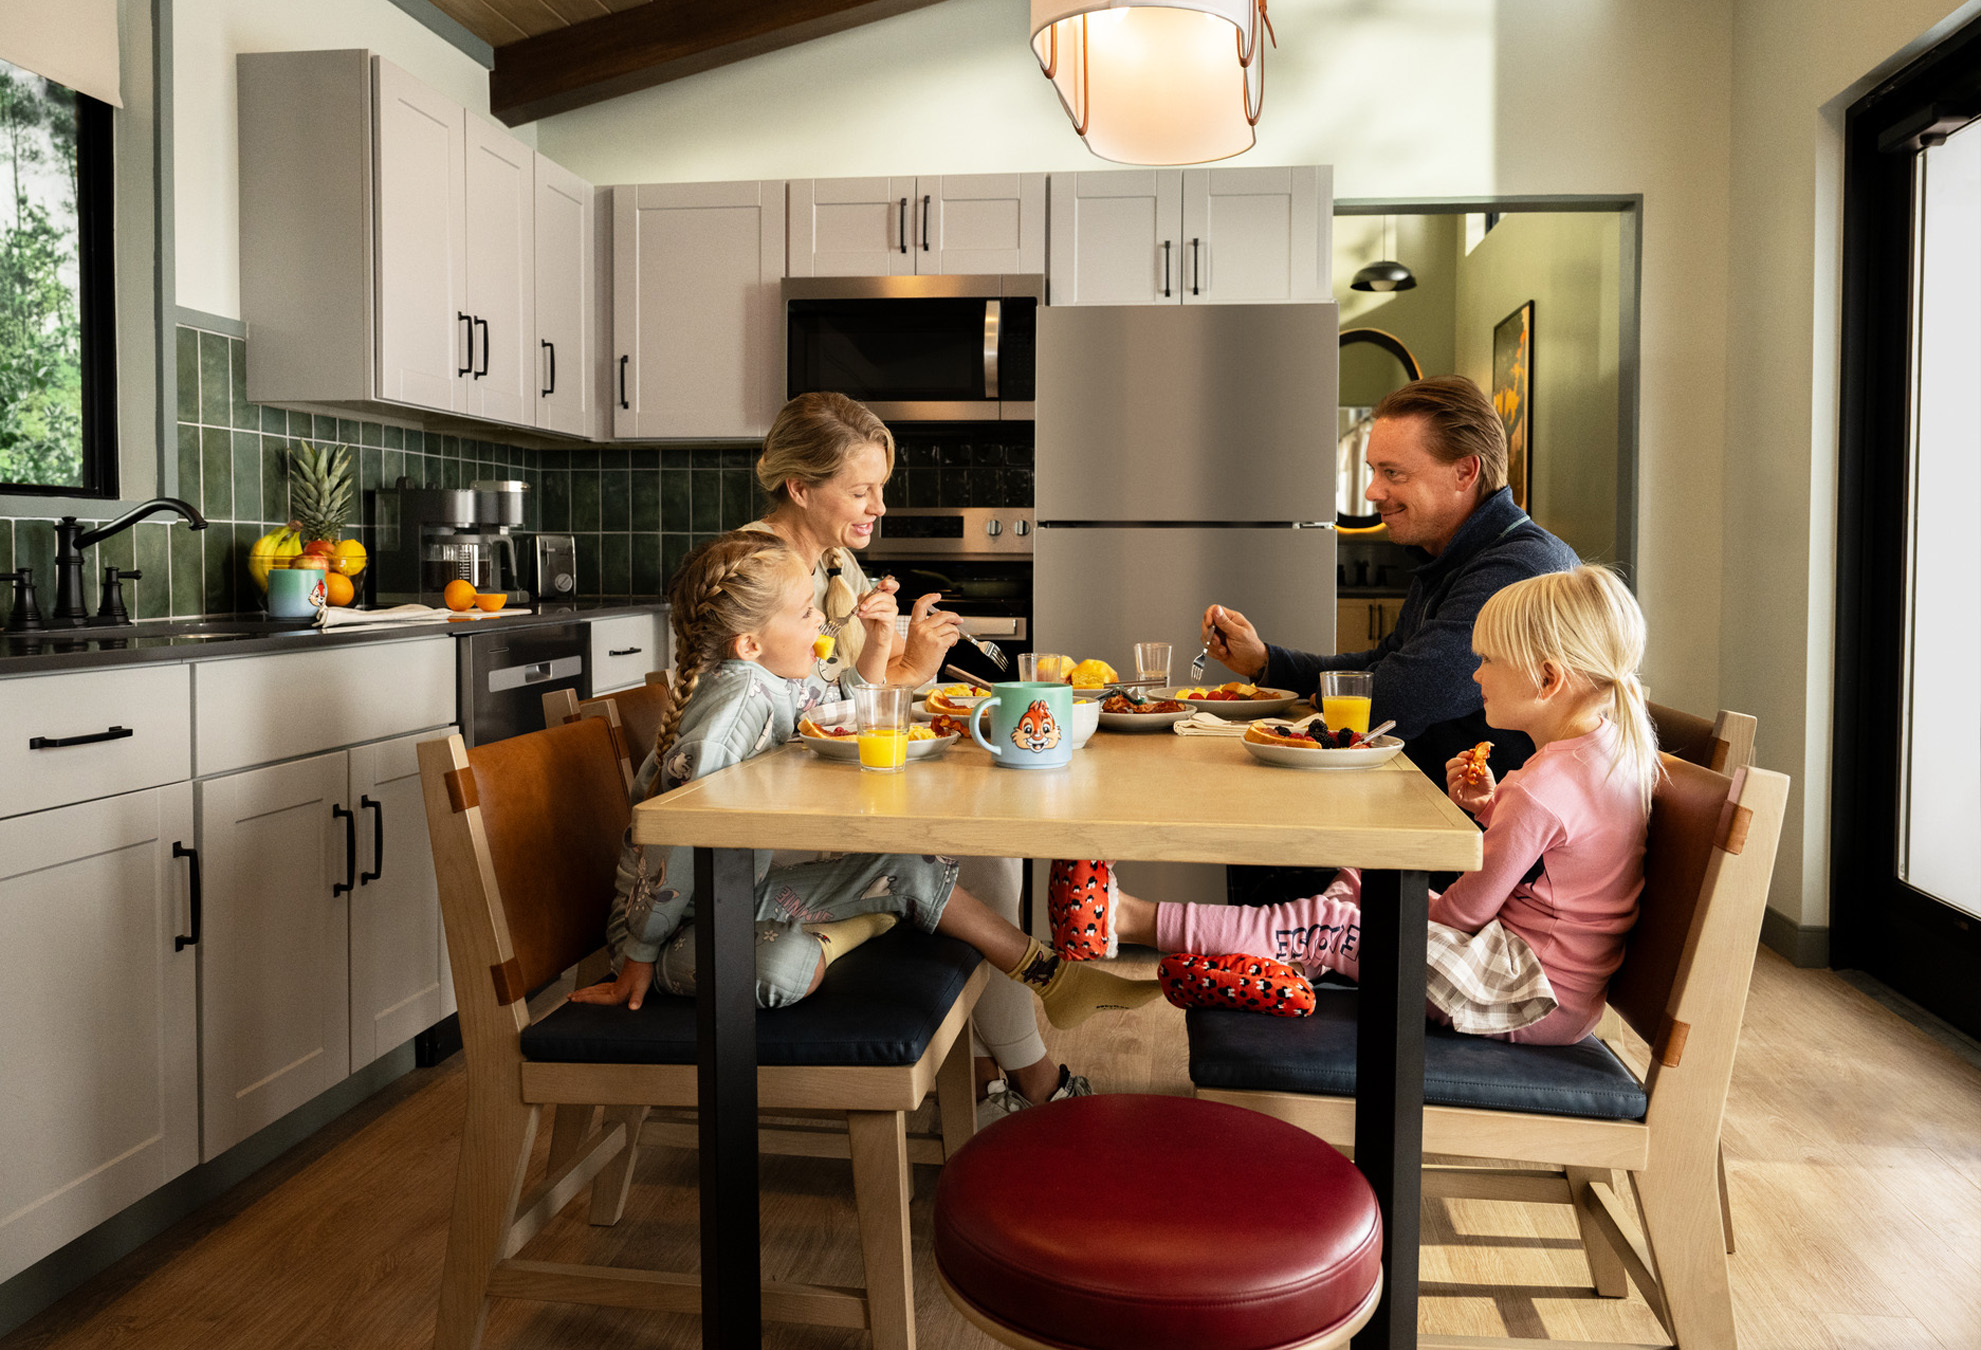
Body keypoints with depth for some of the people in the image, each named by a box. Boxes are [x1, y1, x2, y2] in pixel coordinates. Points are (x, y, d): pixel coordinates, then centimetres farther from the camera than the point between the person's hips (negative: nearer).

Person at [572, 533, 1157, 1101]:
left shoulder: (775, 684, 1)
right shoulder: (740, 696, -27)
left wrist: (874, 652, 5)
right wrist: (639, 958, -23)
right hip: (679, 920, -9)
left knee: (908, 868, 3)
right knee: (778, 968, -39)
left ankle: (1052, 976, 10)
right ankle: (836, 936, -3)